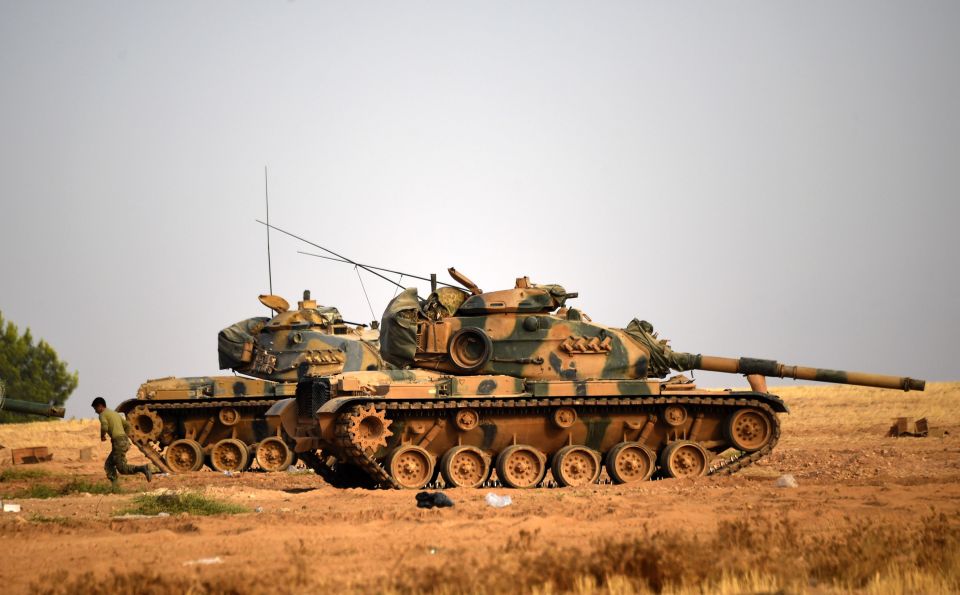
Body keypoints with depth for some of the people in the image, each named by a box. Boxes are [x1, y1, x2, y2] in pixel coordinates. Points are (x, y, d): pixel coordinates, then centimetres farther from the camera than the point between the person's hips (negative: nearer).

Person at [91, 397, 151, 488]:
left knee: (122, 469, -9)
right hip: (125, 441, 9)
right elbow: (127, 425, 26)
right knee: (108, 465, 12)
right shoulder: (115, 413, 25)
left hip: (118, 443, -9)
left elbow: (104, 427, -20)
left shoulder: (102, 414, -1)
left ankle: (143, 468, -23)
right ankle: (115, 485, 1)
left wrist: (102, 436, 0)